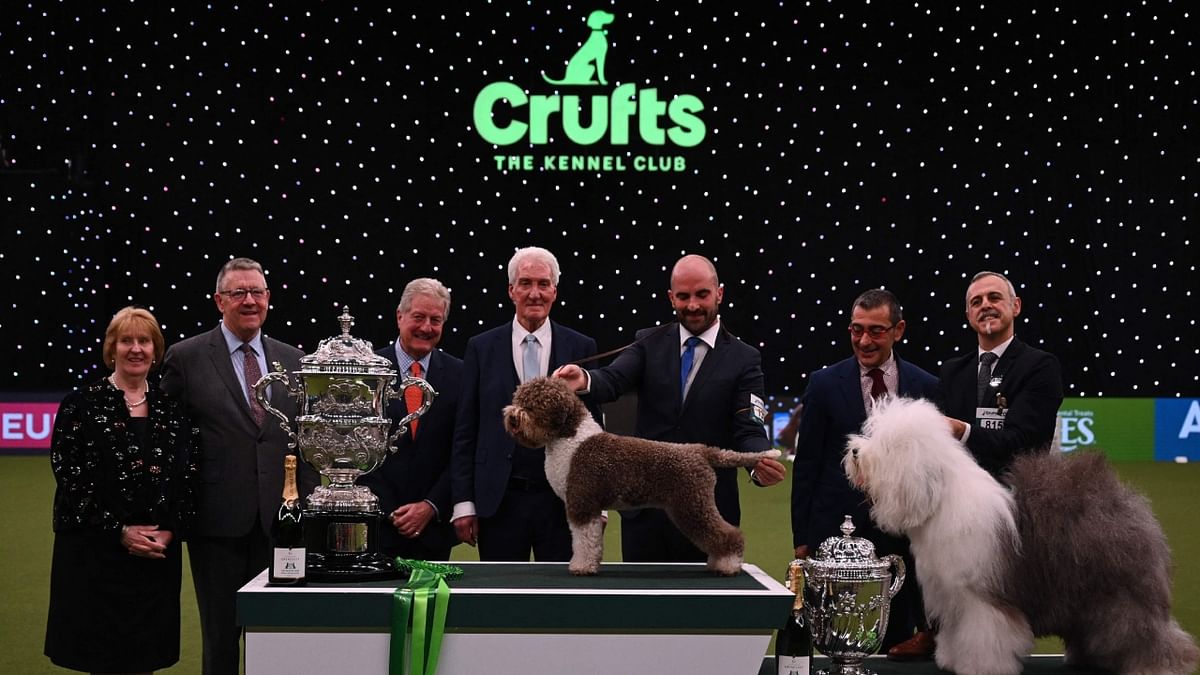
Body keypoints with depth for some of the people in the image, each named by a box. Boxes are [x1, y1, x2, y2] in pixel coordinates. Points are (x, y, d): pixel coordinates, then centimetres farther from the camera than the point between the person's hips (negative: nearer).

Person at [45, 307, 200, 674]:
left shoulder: (172, 409, 9)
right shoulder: (81, 405, -2)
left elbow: (189, 478, 8)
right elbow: (70, 479, -8)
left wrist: (171, 532, -7)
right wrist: (120, 531, -13)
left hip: (159, 555, 3)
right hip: (95, 553, -3)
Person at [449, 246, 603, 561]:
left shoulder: (581, 348, 5)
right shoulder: (481, 348, 5)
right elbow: (465, 432, 4)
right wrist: (463, 502, -2)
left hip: (563, 501, 0)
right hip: (499, 501, 0)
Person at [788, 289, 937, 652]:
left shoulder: (926, 387, 3)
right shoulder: (824, 384, 0)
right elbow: (806, 464, 2)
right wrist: (801, 537, -1)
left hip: (905, 527, 1)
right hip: (837, 525, -1)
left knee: (900, 635, 9)